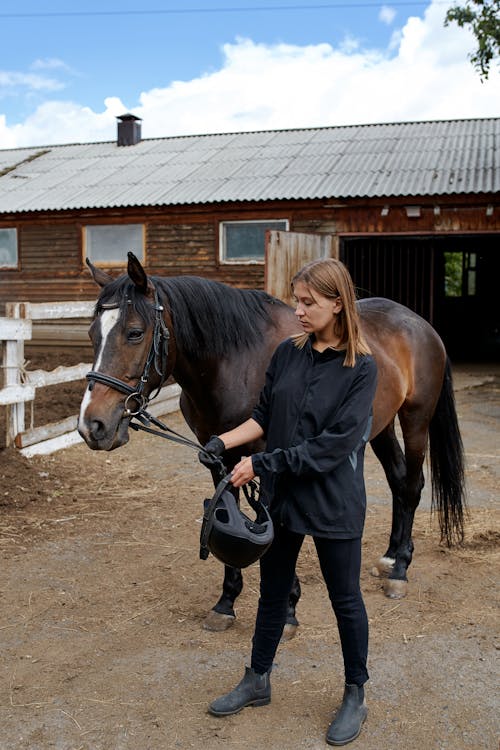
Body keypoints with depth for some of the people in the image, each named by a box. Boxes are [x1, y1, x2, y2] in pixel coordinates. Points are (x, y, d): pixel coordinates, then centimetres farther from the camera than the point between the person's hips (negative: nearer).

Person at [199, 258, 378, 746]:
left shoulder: (361, 368, -16)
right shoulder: (287, 353, -1)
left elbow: (333, 444, -21)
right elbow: (264, 415, 5)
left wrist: (262, 464, -22)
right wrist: (227, 440, -13)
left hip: (333, 501, -5)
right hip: (281, 496, 5)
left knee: (345, 599, 12)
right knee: (273, 592, 19)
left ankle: (355, 697, 33)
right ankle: (257, 682, 38)